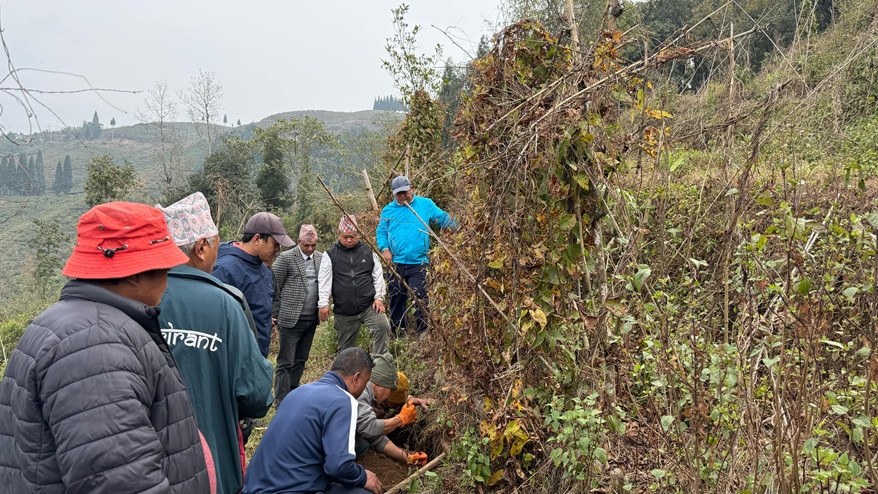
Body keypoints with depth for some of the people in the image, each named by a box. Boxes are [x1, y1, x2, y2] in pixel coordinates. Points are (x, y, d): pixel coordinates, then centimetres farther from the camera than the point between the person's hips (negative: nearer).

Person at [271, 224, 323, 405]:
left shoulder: (321, 258, 10)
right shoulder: (286, 258, -6)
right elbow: (274, 288, -3)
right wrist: (275, 317, -4)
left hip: (311, 320, 5)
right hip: (291, 320, -5)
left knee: (300, 360, 13)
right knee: (285, 363, -1)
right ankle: (281, 403, 4)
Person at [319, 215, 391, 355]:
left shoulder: (367, 251, 10)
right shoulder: (330, 255, 5)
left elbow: (378, 276, 11)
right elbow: (324, 280, 0)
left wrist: (379, 297, 1)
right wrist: (323, 304, -8)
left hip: (369, 306, 0)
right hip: (344, 312, 0)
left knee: (382, 327, -24)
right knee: (345, 348, 7)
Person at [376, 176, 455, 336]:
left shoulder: (425, 204, 7)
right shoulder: (388, 210, 11)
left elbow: (444, 218, 6)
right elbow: (381, 231, 15)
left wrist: (457, 225, -12)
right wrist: (384, 249, -2)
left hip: (418, 263, -2)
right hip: (395, 263, 2)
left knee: (419, 297, -10)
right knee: (396, 299, 9)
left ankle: (422, 332, 4)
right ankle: (398, 334, 23)